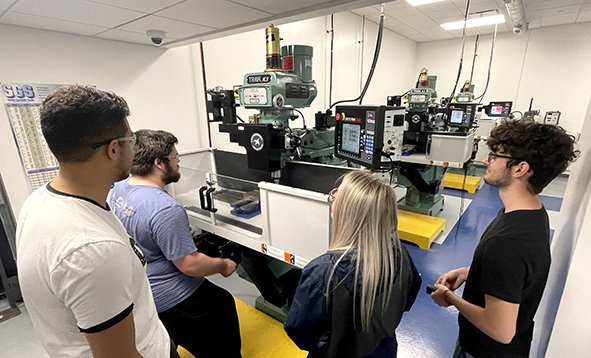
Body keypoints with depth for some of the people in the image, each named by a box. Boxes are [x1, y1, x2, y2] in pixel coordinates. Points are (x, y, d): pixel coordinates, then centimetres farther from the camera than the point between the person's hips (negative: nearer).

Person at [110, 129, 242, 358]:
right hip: (171, 299, -8)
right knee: (224, 305, 13)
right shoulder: (166, 209, -33)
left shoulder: (119, 190, -4)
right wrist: (224, 265, -12)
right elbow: (190, 265, -28)